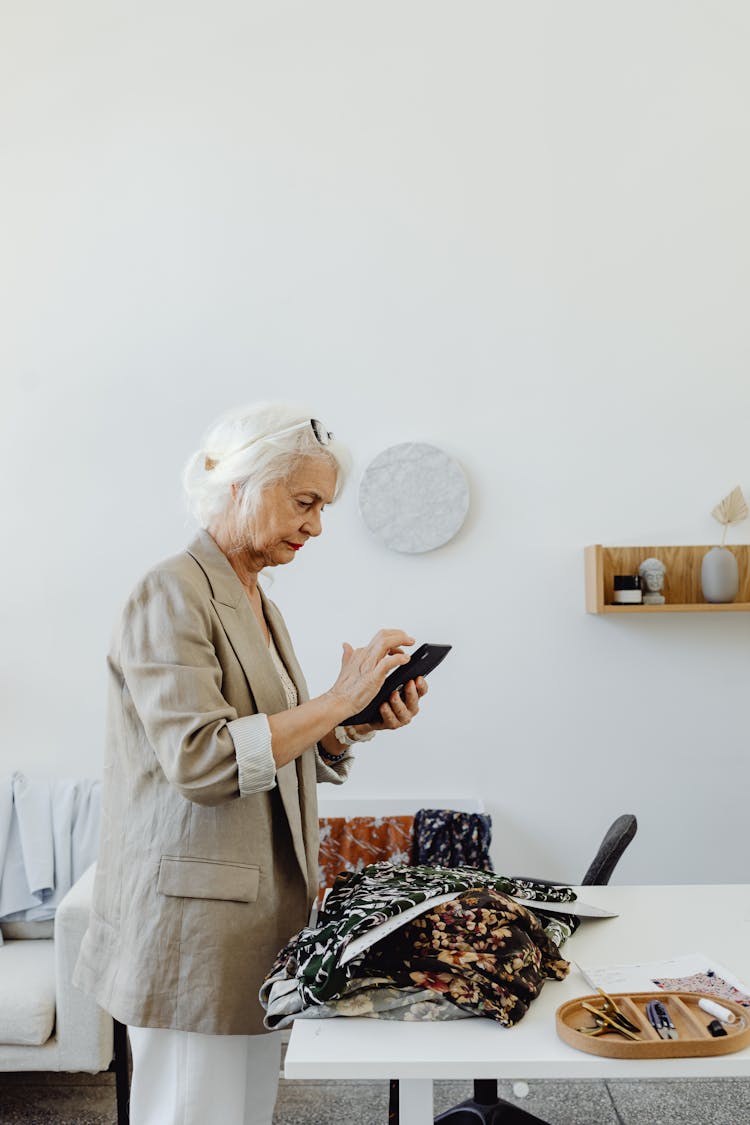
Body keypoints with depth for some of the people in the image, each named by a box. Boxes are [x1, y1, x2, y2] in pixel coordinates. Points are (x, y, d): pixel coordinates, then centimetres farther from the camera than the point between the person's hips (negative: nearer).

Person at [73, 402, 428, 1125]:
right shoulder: (172, 596, -13)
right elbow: (200, 760, -23)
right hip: (193, 922, -9)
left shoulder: (255, 603, 15)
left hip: (257, 909, 9)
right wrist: (337, 699, -20)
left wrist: (361, 722, 2)